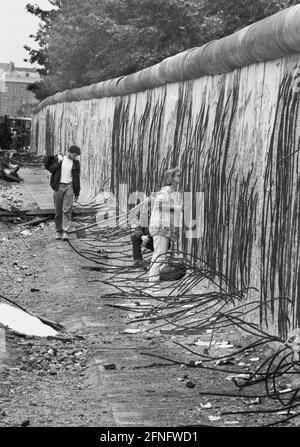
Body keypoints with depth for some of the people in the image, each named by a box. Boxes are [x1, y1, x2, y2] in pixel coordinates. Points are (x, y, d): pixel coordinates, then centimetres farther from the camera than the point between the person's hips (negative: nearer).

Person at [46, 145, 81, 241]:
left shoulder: (76, 163, 4)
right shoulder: (59, 158, 2)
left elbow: (77, 178, 7)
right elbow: (50, 169, -1)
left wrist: (77, 193, 7)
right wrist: (58, 162, -14)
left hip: (69, 187, 0)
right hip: (58, 186, 0)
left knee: (67, 210, -8)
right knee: (58, 210, 4)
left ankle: (65, 232, -9)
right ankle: (58, 231, 14)